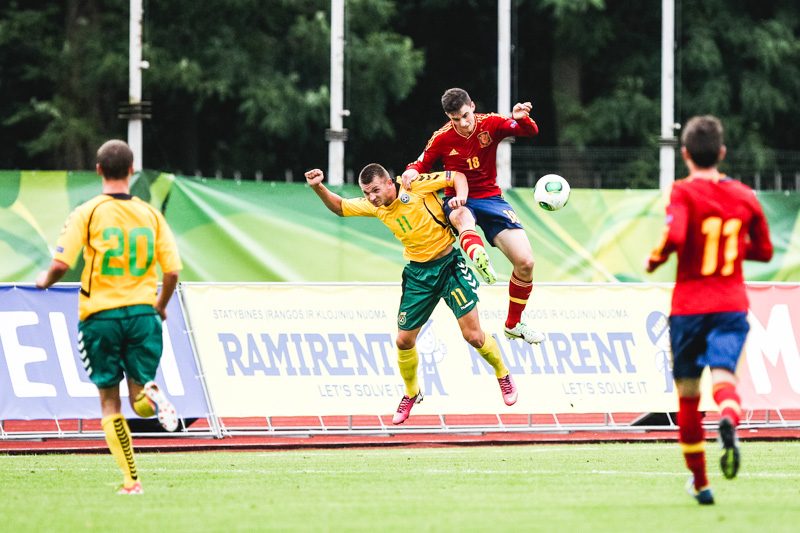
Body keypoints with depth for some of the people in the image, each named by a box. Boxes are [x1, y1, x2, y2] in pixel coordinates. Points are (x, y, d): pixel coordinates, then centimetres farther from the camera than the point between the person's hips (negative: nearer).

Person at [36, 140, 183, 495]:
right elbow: (172, 271, 2)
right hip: (142, 312, 2)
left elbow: (61, 265, -11)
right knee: (140, 403, 10)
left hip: (100, 315, -2)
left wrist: (45, 281, 12)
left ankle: (131, 480, -1)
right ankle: (150, 395, -27)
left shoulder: (87, 213, -5)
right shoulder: (151, 215, 5)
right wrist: (161, 306, 21)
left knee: (109, 401, 8)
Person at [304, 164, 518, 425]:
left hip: (449, 265, -5)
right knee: (404, 340, 3)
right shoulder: (374, 205, -2)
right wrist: (318, 187, -8)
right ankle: (411, 393, 28)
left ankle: (503, 376, 21)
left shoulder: (415, 186, -16)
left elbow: (457, 176, -8)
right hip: (418, 273, 5)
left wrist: (460, 198, -27)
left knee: (473, 335, -6)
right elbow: (339, 206, 9)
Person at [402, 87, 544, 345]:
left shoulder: (490, 124, -4)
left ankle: (513, 324, 11)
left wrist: (522, 119, -31)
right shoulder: (442, 138, -5)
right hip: (459, 200, -2)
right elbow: (422, 164, 7)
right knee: (462, 216, -44)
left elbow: (530, 131, -8)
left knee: (525, 263, -10)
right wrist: (411, 172, -17)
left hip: (490, 197, 2)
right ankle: (478, 256, -77)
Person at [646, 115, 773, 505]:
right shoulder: (745, 197, 7)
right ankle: (729, 420, -51)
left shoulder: (684, 193, -7)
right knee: (723, 374, -13)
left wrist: (654, 260, -5)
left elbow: (674, 237, -24)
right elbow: (763, 251, 16)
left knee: (687, 392, 12)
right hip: (731, 305, 2)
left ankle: (699, 482, 21)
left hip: (689, 307, -2)